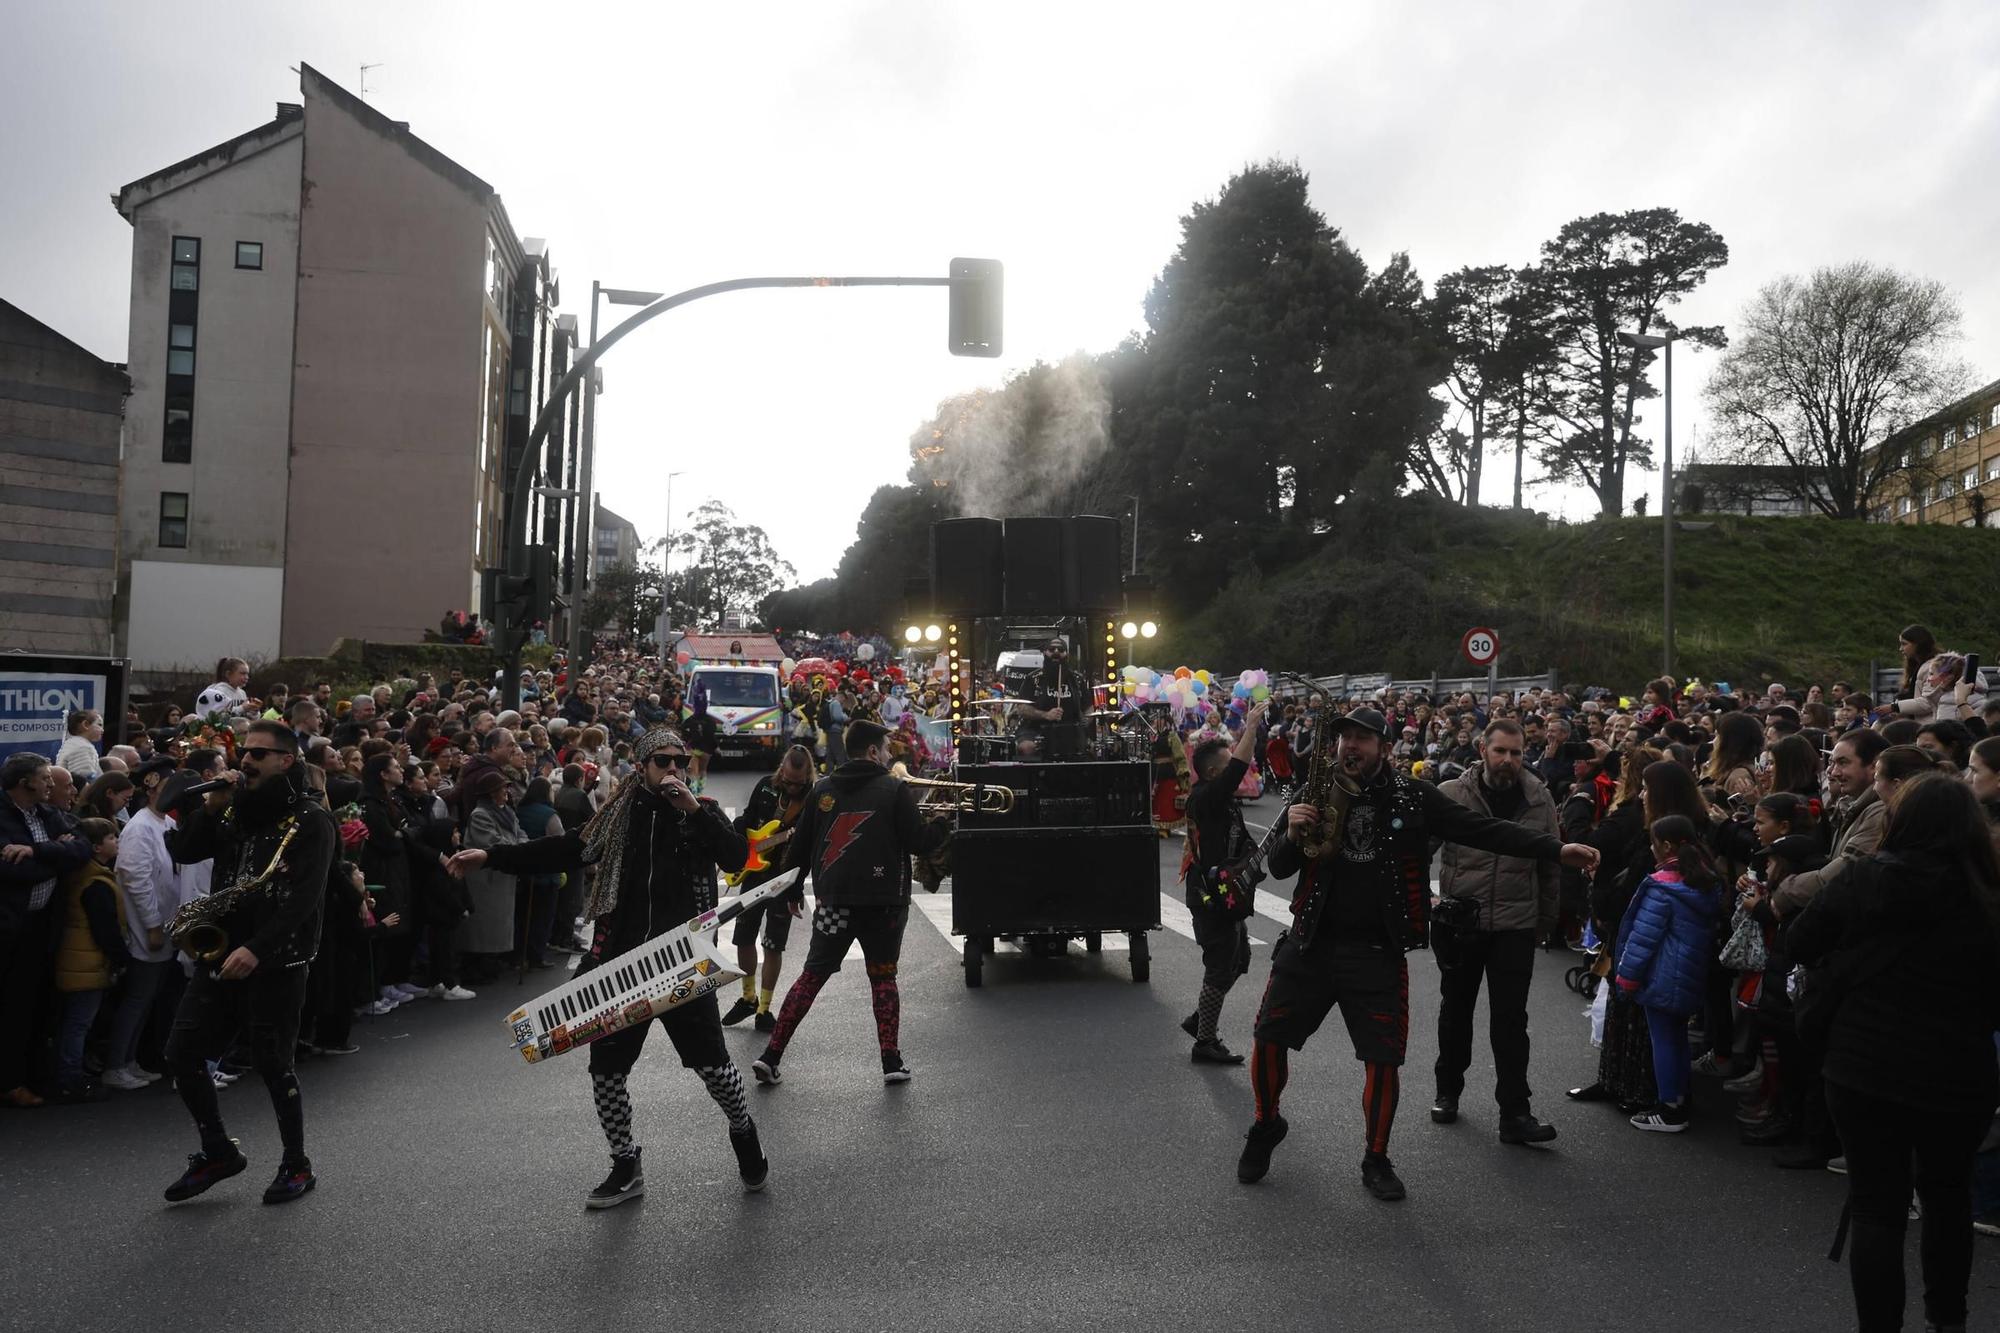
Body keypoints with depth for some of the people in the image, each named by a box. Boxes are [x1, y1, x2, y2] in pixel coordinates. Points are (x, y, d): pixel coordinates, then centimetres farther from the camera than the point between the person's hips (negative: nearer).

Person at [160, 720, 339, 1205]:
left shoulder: (310, 820, -9)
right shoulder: (233, 809, 11)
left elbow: (304, 898, -17)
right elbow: (181, 851, 4)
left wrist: (256, 949, -26)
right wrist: (209, 806, -8)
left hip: (276, 963, -6)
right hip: (221, 953, 6)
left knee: (273, 1065, 1)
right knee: (182, 1054, 5)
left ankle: (297, 1165, 19)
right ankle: (218, 1152, 23)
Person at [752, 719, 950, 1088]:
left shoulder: (822, 789, 4)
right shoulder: (895, 789, -7)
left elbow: (800, 845, 8)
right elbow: (918, 843, -7)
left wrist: (792, 890, 19)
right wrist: (943, 822, 11)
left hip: (832, 900, 3)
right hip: (883, 902, -3)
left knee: (811, 977, 9)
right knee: (883, 978, 10)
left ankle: (770, 1056, 6)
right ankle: (892, 1063, 11)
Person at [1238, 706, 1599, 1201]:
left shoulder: (1412, 797, -5)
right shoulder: (1313, 793, -1)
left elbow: (1483, 830, -8)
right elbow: (1278, 869, 3)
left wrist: (1557, 849, -17)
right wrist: (1292, 836, -19)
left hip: (1377, 953, -1)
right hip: (1310, 943, 1)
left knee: (1384, 1060, 5)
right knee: (1268, 1039, 5)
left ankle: (1377, 1160, 27)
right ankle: (1266, 1125, 32)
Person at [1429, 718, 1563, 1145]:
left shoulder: (1538, 799, 0)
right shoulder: (1453, 795, -8)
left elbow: (1549, 864, 9)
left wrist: (1546, 919, 12)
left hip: (1515, 926, 0)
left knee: (1510, 1019, 1)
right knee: (1455, 1010, 15)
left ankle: (1514, 1113, 6)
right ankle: (1448, 1091, 31)